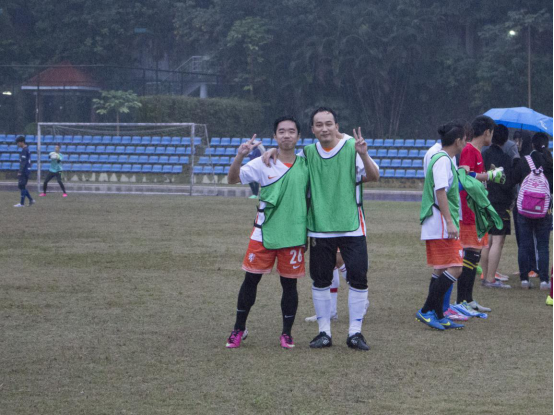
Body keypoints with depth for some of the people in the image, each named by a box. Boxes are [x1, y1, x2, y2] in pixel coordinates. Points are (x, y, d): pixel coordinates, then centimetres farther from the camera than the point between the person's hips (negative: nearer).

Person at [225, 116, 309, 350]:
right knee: (251, 279, 1)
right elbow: (233, 179, -12)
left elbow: (312, 197, 13)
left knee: (289, 284, 5)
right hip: (264, 233, -1)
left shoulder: (305, 165, 4)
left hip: (293, 236, 1)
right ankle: (239, 329, 14)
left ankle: (287, 333, 17)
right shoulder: (263, 164, -3)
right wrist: (240, 156, -30)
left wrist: (310, 233, 10)